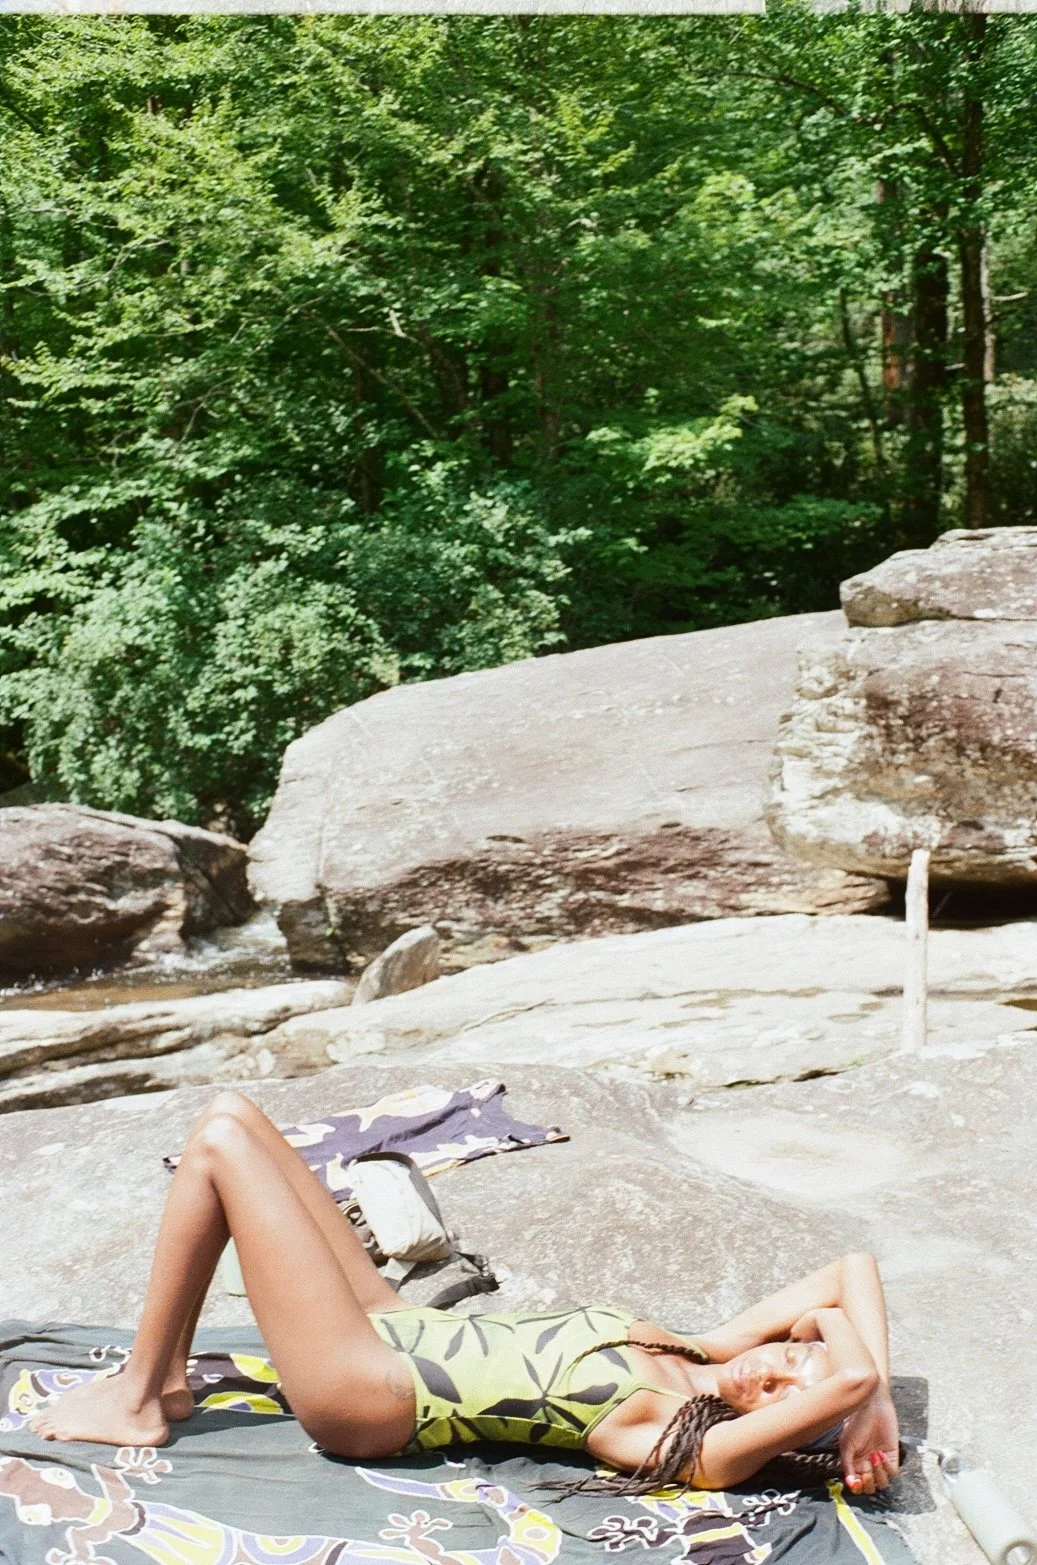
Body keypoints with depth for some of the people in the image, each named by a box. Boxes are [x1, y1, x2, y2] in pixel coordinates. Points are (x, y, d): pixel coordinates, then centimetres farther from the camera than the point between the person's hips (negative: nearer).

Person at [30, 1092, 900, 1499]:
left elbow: (858, 1373, -35)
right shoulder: (709, 1357, 1)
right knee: (231, 1117, 4)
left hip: (366, 1393, -9)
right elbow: (856, 1268, 2)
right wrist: (878, 1411, -8)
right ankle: (169, 1377, 16)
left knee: (220, 1141, -13)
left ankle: (135, 1403, 3)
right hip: (396, 1330, 9)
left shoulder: (697, 1451, -20)